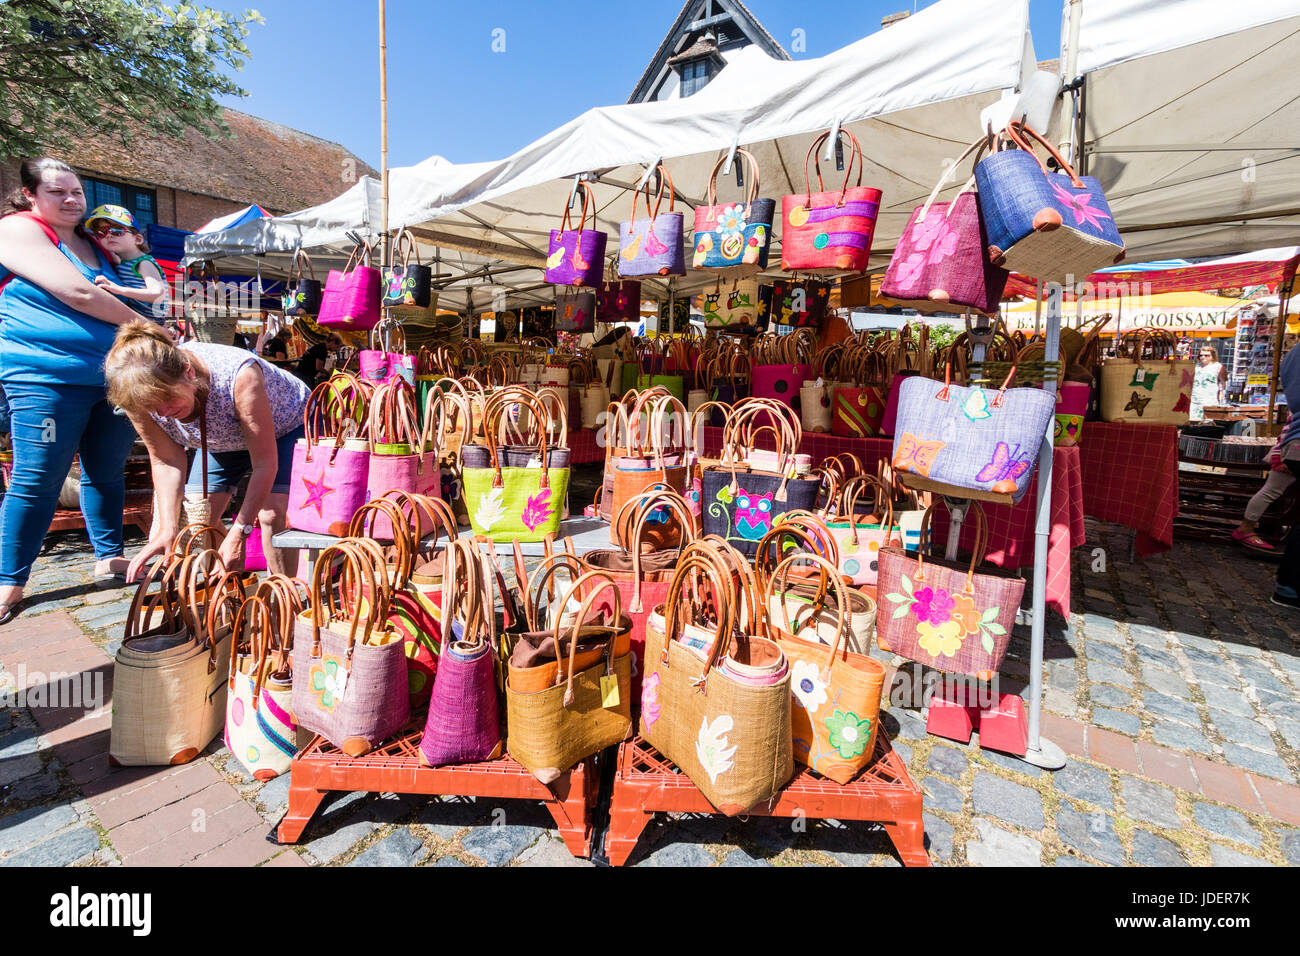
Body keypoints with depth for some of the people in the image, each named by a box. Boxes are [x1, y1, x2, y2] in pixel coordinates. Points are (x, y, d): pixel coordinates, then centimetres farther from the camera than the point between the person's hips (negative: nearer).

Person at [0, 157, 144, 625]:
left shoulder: (93, 244, 19)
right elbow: (76, 293, -13)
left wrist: (114, 291, 7)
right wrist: (141, 324, -4)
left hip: (112, 376, 6)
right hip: (48, 377, -6)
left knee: (107, 472, 10)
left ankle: (109, 558, 22)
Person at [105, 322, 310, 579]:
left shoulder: (239, 377, -42)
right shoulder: (141, 395, -27)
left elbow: (265, 464, -35)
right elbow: (165, 461, -13)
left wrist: (239, 532, -34)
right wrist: (168, 528, -24)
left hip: (286, 426, -5)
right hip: (221, 440, 5)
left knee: (273, 513, -23)